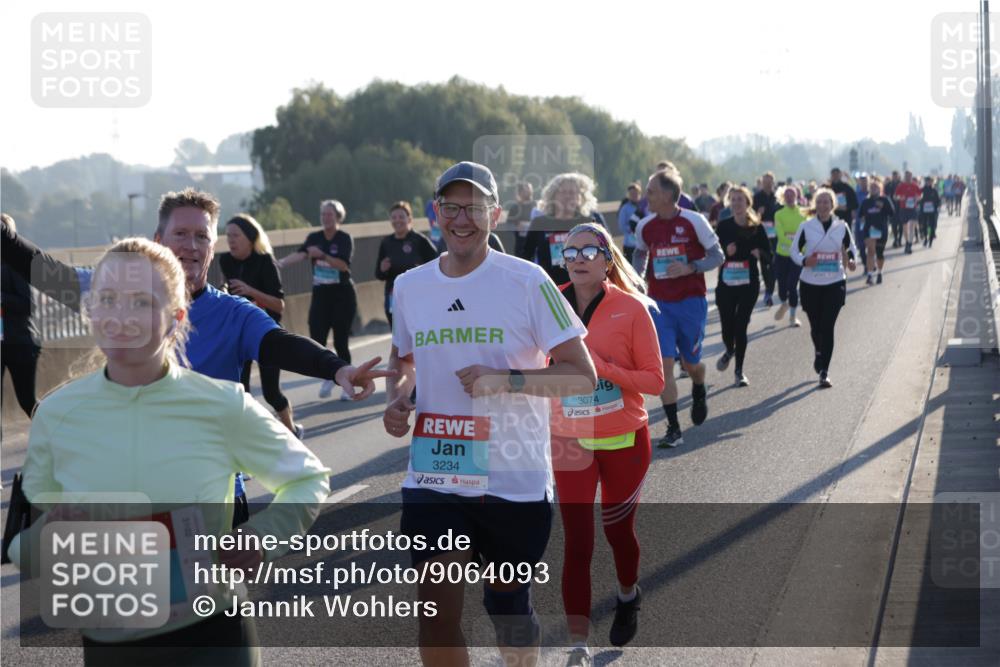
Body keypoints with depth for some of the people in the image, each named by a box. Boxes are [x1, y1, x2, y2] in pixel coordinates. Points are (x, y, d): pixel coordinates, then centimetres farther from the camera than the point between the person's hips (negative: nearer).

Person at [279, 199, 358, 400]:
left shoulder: (344, 238, -5)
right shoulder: (314, 238, 6)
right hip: (320, 294, 3)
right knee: (316, 340, -5)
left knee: (341, 342, -2)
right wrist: (281, 262, -31)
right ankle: (328, 377, 19)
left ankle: (346, 384, 12)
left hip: (342, 295, -3)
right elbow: (300, 253, -12)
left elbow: (344, 265, -18)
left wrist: (322, 255, -32)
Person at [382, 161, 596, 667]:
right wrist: (396, 399, 2)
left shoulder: (526, 281, -8)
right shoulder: (409, 286, 5)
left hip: (515, 479, -2)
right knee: (435, 614, -7)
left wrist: (505, 380, -22)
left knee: (508, 605, 12)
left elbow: (583, 377, -9)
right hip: (433, 478, 3)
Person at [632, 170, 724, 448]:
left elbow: (717, 255, -5)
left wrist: (690, 268, -21)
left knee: (690, 362, 10)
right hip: (658, 303, 2)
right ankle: (673, 429, -2)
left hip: (691, 301, -2)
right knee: (663, 363, -8)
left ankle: (699, 393, 47)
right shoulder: (645, 226, 1)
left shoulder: (693, 221, -11)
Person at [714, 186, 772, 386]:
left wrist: (759, 253, -19)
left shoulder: (757, 227, 0)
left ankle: (739, 370, 11)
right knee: (727, 326, -1)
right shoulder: (723, 226, 2)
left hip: (748, 285, -1)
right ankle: (729, 350, 36)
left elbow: (769, 257, 2)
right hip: (726, 284, 1)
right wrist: (725, 252, -16)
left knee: (741, 326, -3)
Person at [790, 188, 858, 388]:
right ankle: (819, 354, 44)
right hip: (810, 283, 1)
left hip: (835, 283, -1)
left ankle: (824, 371, -6)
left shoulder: (841, 227, 0)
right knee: (816, 326, 12)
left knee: (827, 327, -9)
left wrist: (850, 260, -8)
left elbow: (851, 248, 14)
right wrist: (804, 261, -18)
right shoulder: (806, 227, -3)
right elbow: (794, 250, 3)